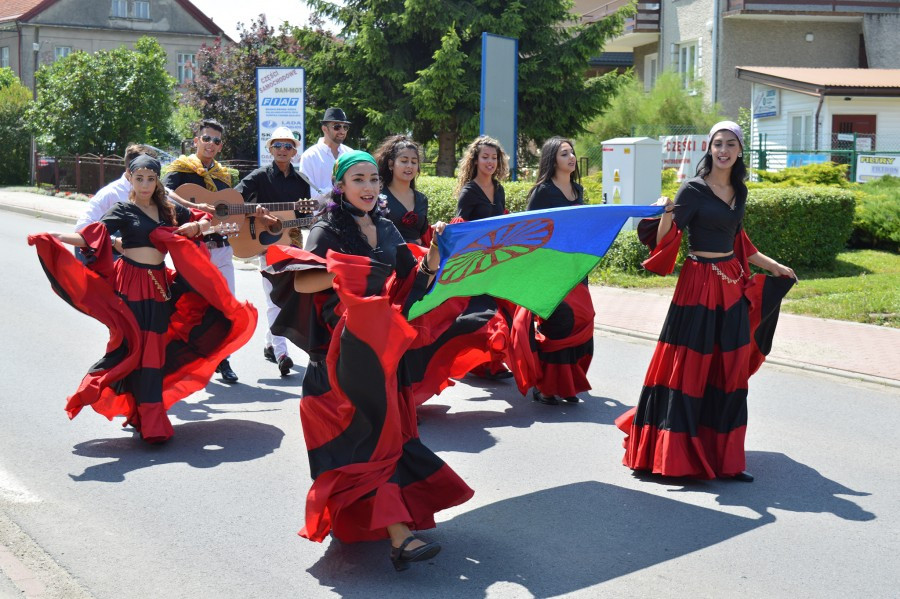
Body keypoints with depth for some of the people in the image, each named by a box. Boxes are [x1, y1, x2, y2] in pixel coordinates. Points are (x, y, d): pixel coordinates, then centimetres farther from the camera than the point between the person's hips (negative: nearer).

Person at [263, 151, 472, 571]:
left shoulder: (387, 230, 14)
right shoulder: (329, 230, -4)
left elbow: (413, 283, 12)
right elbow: (301, 283, -17)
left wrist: (433, 253, -4)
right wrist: (350, 271, -29)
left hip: (384, 344, 6)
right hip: (344, 346, -6)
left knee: (383, 429, 8)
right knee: (373, 432, -15)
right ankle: (399, 534, -23)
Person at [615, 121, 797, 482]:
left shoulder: (738, 193, 11)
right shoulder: (694, 189, -8)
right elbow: (665, 242, -14)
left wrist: (774, 267, 28)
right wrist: (667, 215, -33)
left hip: (733, 286, 7)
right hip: (699, 285, -7)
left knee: (729, 371, 8)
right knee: (688, 368, -4)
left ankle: (723, 458, 17)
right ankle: (671, 452, 6)